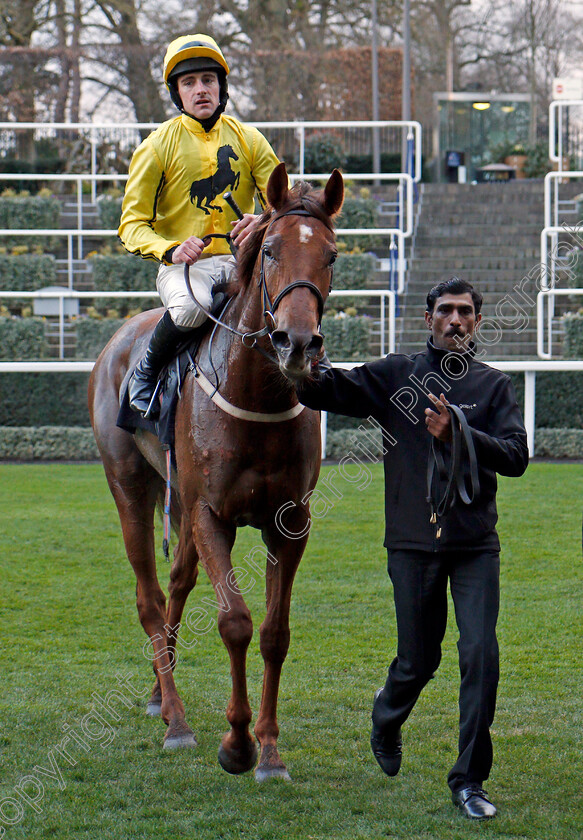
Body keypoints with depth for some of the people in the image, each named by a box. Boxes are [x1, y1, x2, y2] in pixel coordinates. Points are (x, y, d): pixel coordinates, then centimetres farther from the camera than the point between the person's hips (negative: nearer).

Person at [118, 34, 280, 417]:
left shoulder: (248, 140, 11)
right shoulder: (158, 145, 3)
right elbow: (133, 223, 0)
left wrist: (264, 223, -17)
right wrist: (170, 251, -22)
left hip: (240, 259, 3)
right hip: (184, 266, -3)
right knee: (193, 305, -38)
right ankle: (146, 373, -10)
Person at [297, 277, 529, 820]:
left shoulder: (493, 385, 6)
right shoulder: (395, 376, 5)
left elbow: (515, 457, -6)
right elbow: (322, 392, 0)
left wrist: (457, 434, -20)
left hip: (476, 544, 0)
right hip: (414, 543, 0)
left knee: (480, 654, -11)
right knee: (418, 660, 8)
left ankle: (469, 780, -2)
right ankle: (385, 722, 43)